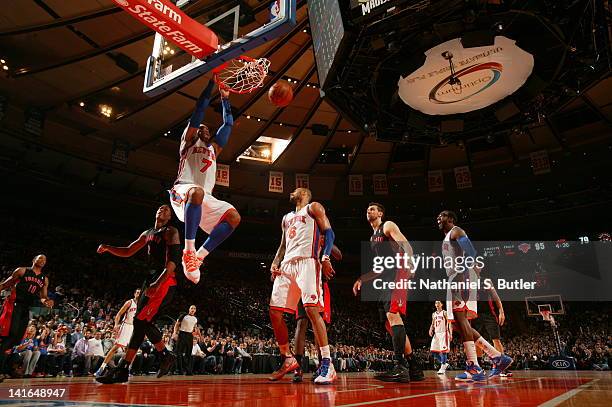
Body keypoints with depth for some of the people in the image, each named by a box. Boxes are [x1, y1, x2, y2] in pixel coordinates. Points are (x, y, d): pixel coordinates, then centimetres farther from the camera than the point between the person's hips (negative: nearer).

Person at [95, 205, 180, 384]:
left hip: (165, 282, -9)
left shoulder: (171, 232, -4)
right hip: (152, 281, 9)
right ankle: (122, 369, 9)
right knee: (140, 322, 6)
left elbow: (172, 260, -16)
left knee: (142, 320, -15)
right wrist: (107, 248, 8)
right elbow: (128, 252, 27)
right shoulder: (147, 233, 22)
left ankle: (166, 356, -1)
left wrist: (158, 283, -27)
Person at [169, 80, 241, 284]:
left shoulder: (213, 148, 32)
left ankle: (198, 257, -15)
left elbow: (228, 124, 33)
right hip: (182, 190, -5)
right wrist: (211, 83, 12)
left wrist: (225, 98, 33)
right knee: (197, 192, -41)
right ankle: (188, 252, -37)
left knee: (234, 217, -17)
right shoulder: (188, 141, 19)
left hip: (206, 198, 6)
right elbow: (199, 110, 12)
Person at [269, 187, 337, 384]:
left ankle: (327, 364, -19)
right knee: (274, 311, 0)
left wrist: (325, 258, -16)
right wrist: (275, 263, 8)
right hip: (287, 265, 7)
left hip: (307, 262, -7)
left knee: (311, 309, -21)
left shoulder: (313, 207, 11)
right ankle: (288, 359, 12)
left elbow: (329, 233, 0)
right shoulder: (286, 218, 30)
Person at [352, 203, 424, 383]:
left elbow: (406, 245, -13)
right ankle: (414, 368, 11)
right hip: (385, 278, 10)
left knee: (392, 314, -24)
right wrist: (361, 279, 24)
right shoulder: (373, 238, 29)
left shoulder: (388, 226, 4)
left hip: (397, 273, -10)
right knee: (390, 324, 5)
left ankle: (400, 367, -27)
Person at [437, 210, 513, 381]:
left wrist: (464, 276, -26)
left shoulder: (456, 231, 3)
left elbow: (470, 252, -14)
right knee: (460, 323, 6)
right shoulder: (447, 239, 31)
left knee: (459, 317, -20)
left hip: (463, 277, -10)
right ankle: (498, 357, 10)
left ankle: (474, 368, -22)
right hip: (455, 280, 10)